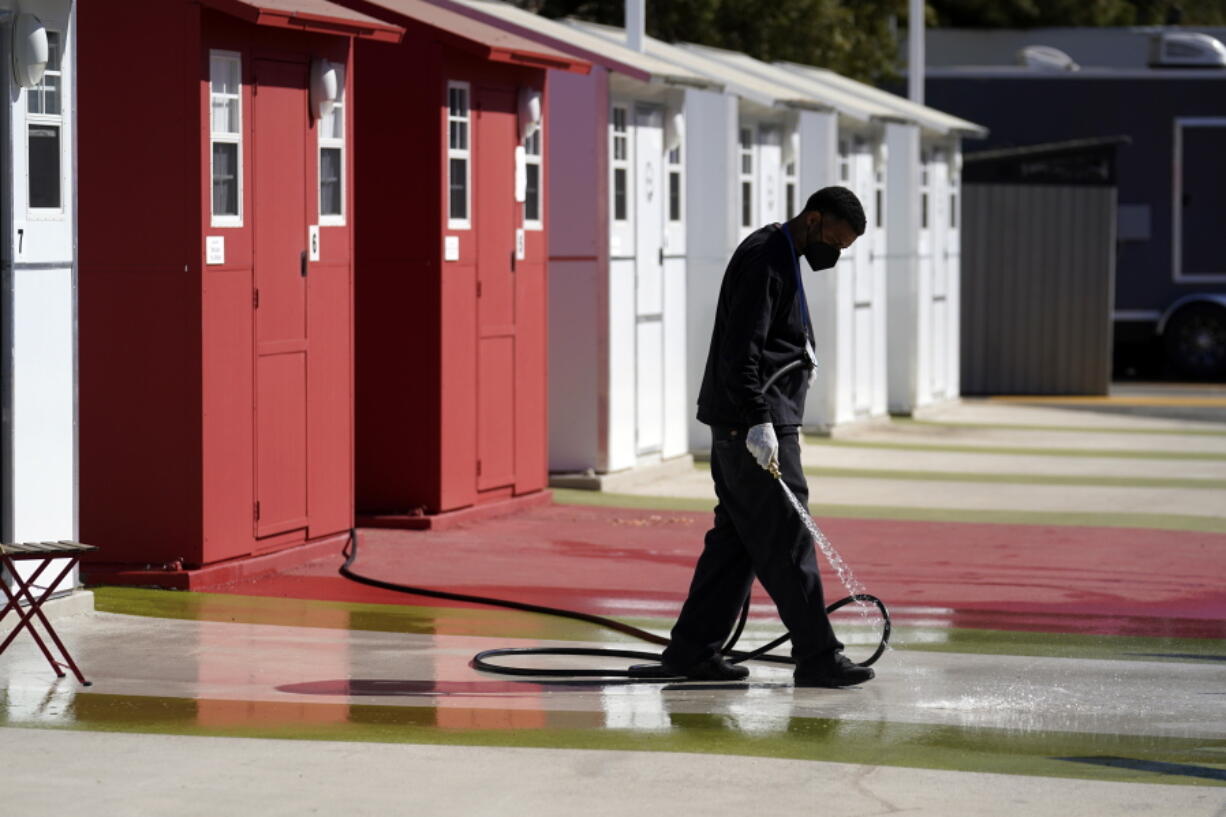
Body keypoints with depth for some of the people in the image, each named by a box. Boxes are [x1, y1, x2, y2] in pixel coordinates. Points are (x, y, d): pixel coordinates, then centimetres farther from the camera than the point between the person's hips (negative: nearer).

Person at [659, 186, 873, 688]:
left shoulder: (782, 257, 18)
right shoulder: (763, 259, -15)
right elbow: (740, 351, -22)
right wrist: (758, 421, -27)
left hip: (755, 423, 10)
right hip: (752, 424, -10)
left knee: (737, 536, 10)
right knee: (787, 540, -8)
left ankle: (692, 650, 13)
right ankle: (817, 657, -6)